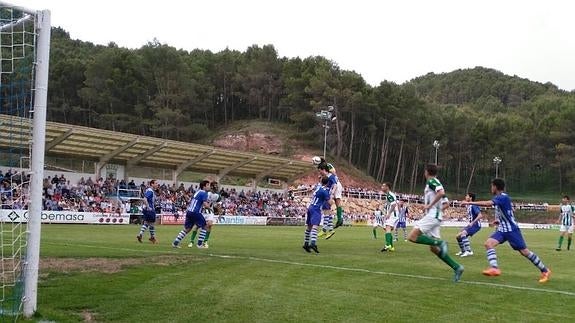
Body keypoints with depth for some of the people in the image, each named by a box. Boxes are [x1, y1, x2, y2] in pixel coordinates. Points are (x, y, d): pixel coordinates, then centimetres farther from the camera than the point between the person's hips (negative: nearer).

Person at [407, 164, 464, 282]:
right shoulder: (435, 182, 23)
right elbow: (445, 204, 27)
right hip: (435, 217, 10)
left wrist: (430, 205, -20)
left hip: (432, 215, -10)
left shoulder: (431, 181, -5)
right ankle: (456, 267, 2)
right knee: (433, 248, 7)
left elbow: (441, 192, -26)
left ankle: (440, 242, -22)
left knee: (412, 237, -17)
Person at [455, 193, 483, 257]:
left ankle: (469, 251, -29)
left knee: (462, 234, -30)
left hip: (476, 225, -10)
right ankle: (463, 251, 27)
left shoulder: (473, 206, -18)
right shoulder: (468, 206, 10)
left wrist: (472, 223, -29)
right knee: (458, 236, 11)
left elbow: (480, 215, -27)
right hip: (471, 225, 10)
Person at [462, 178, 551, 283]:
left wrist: (470, 203, -35)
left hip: (512, 229, -9)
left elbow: (487, 204, -36)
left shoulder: (503, 197, -20)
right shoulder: (499, 198, 10)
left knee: (524, 251, -3)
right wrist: (499, 220, 12)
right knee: (488, 243, -13)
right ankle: (494, 268, -23)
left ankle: (545, 271, 12)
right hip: (502, 229, 9)